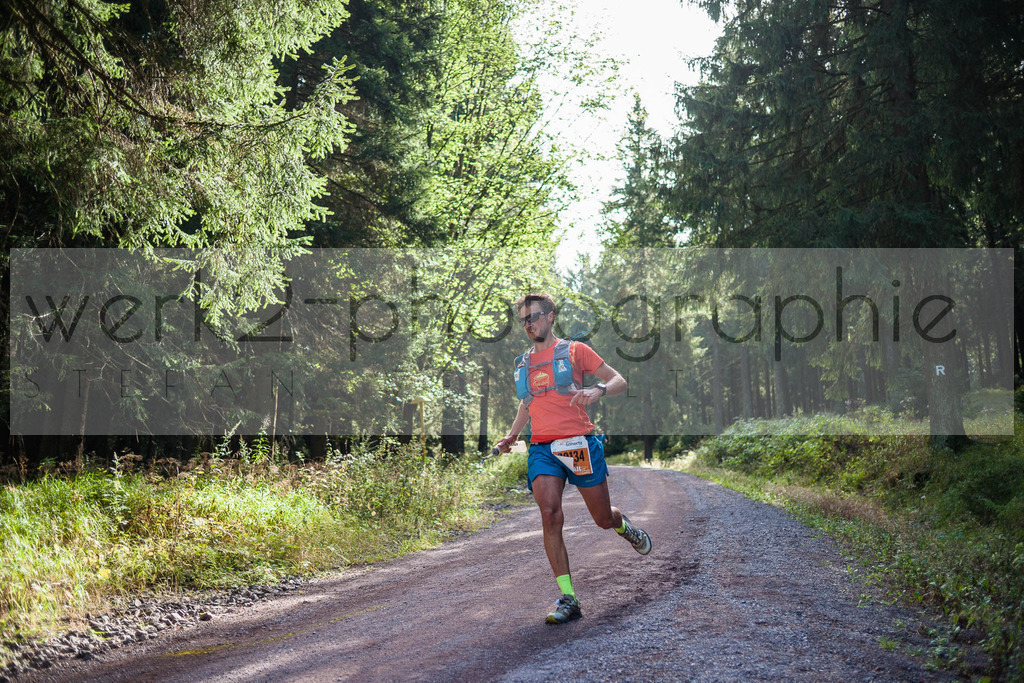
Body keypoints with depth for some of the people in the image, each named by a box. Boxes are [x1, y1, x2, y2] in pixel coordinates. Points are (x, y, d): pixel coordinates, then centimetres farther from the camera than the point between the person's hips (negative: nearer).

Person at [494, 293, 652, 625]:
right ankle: (568, 599, -18)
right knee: (549, 514, -19)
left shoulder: (574, 350, 4)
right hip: (541, 448, 3)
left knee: (604, 519, 5)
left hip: (579, 444, -3)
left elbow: (619, 380, 3)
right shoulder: (523, 363, 18)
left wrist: (597, 390, -18)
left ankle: (624, 525, 46)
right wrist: (511, 435, 20)